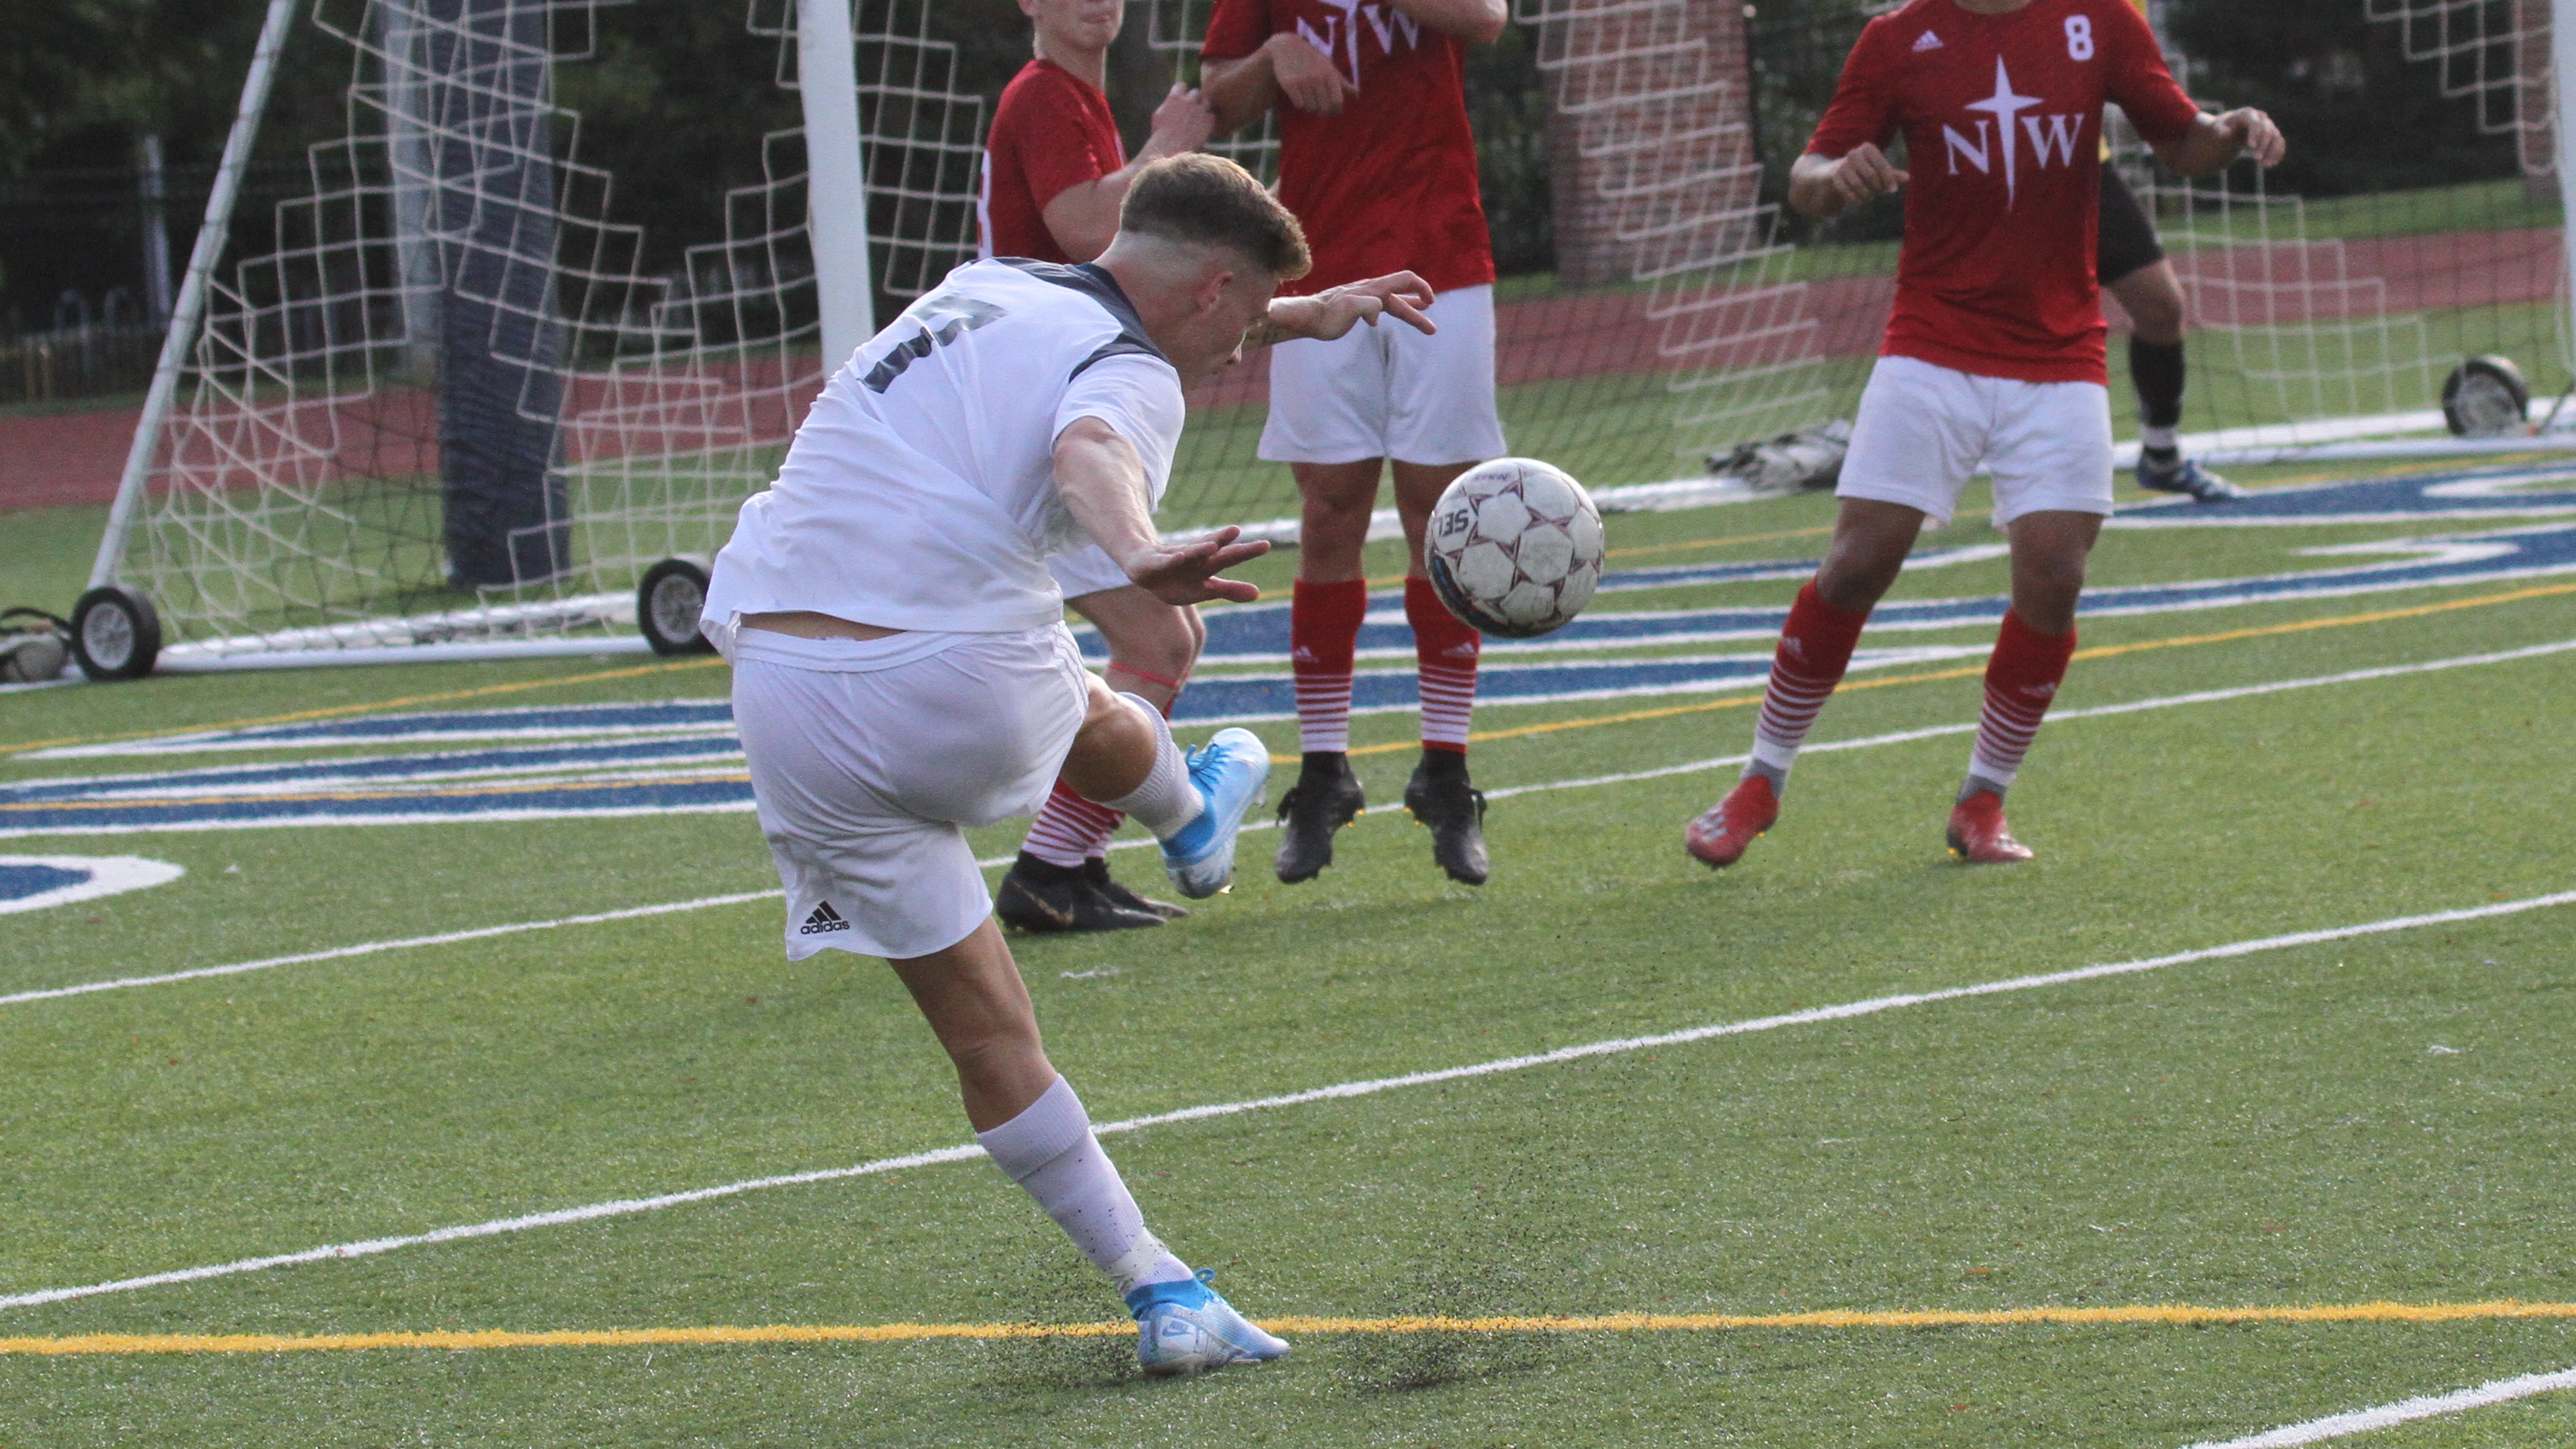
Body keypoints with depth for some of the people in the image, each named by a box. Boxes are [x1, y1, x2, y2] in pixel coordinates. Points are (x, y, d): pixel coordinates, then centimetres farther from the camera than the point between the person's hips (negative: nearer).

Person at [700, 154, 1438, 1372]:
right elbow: (1089, 454, -30)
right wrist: (1143, 559, -51)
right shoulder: (1126, 371, -4)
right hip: (959, 688, -5)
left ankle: (1159, 1291, 11)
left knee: (984, 1029, 11)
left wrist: (1300, 316, 56)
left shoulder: (985, 290, 20)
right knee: (1089, 716, 33)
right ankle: (1191, 823, 65)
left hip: (781, 695, 5)